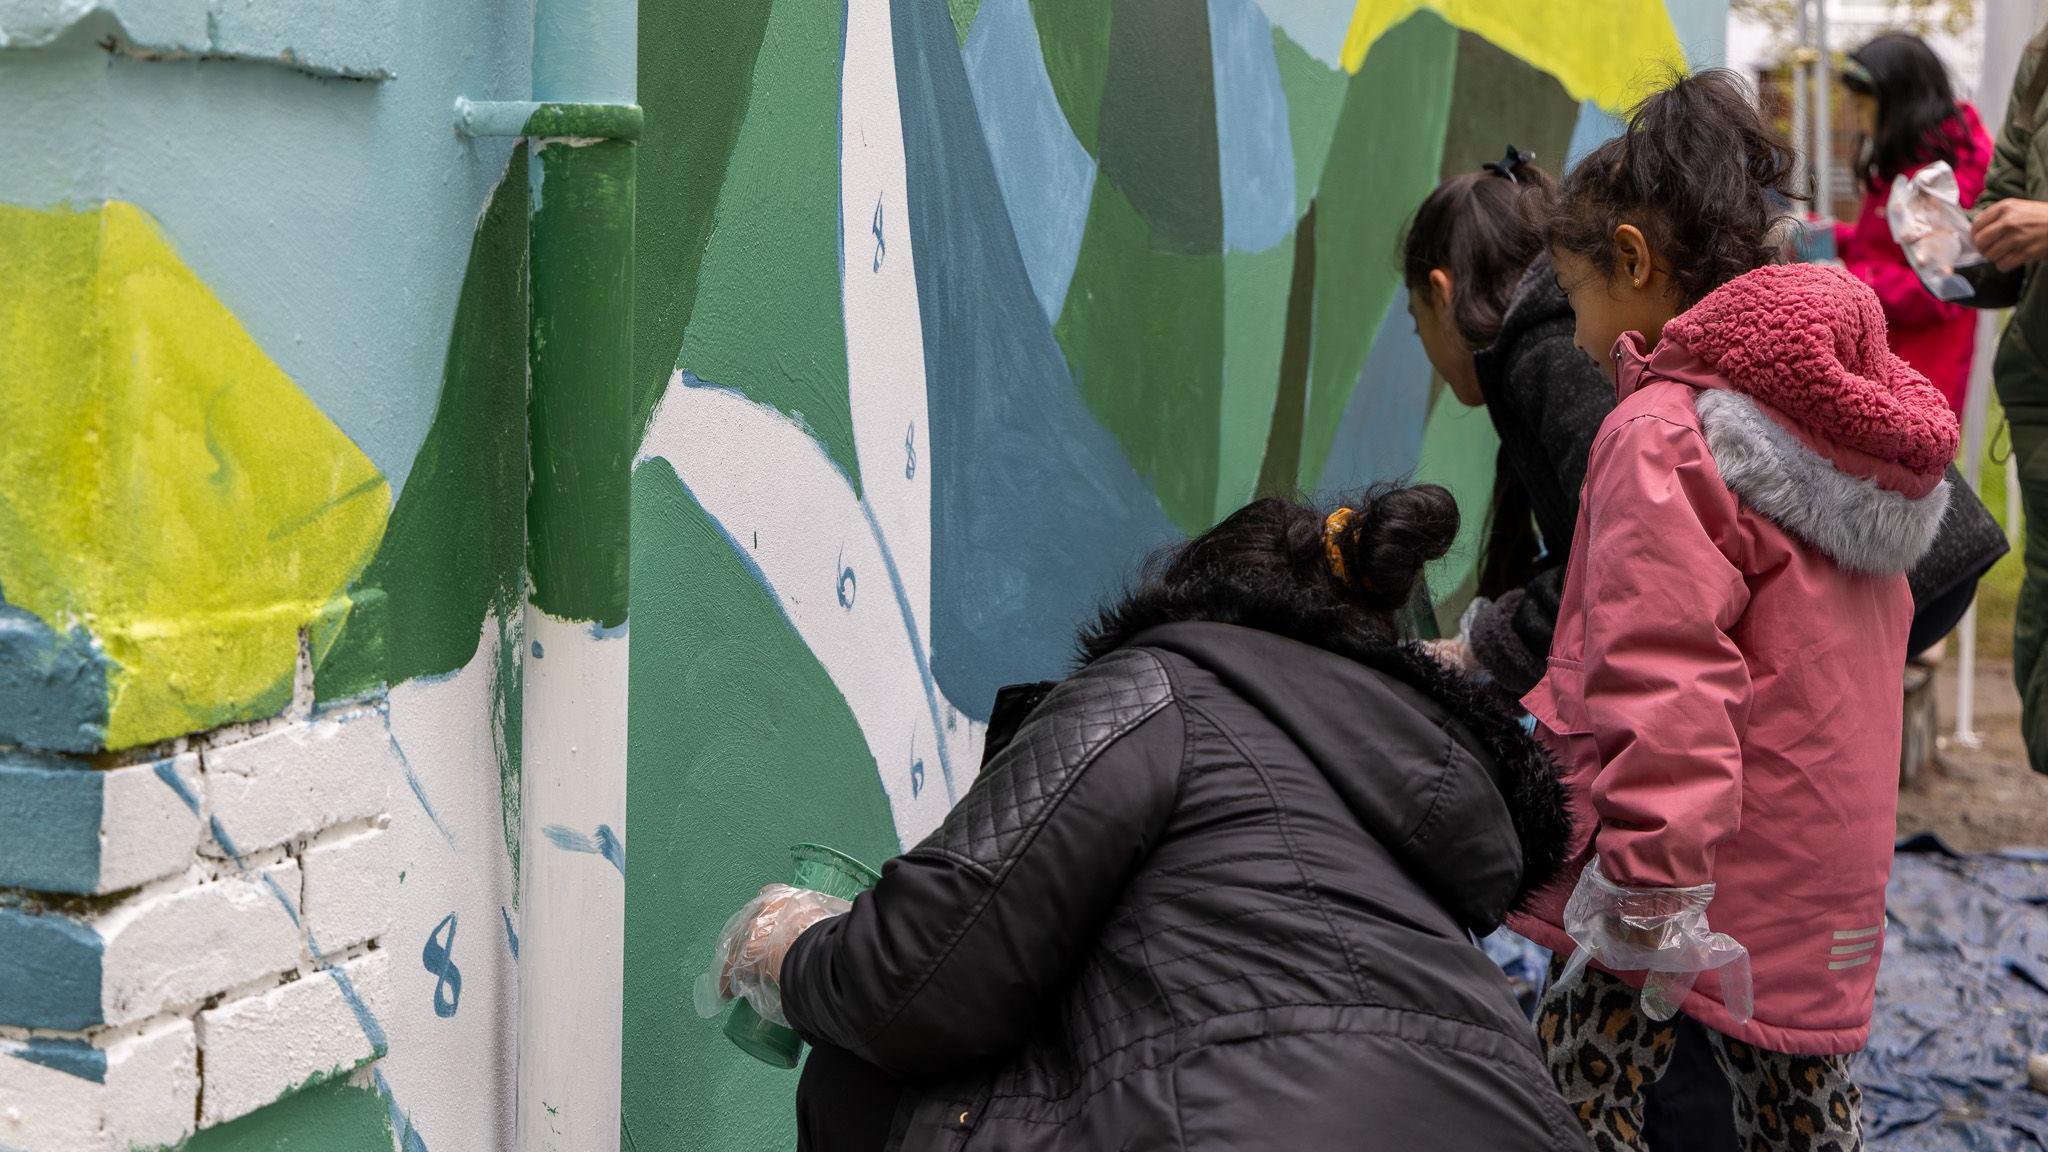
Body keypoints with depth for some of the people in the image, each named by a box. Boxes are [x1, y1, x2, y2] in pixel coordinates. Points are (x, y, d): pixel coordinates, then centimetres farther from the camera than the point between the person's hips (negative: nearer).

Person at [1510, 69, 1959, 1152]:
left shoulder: (1661, 434, -16)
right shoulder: (1852, 412, 11)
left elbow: (1658, 682, -24)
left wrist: (1650, 888, -26)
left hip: (1683, 863, -8)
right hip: (1826, 870, 9)